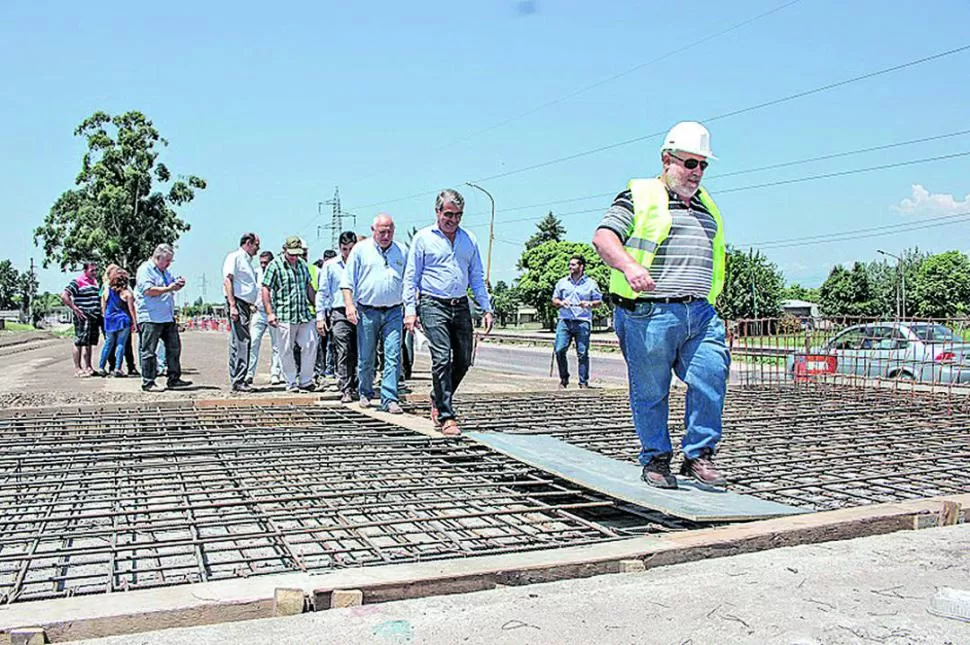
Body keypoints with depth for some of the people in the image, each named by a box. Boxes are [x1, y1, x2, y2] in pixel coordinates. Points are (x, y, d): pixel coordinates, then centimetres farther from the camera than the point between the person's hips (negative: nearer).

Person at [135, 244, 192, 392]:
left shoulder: (164, 271, 20)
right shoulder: (145, 269, -8)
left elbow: (171, 286, 31)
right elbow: (148, 290, -20)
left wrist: (177, 284, 8)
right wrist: (168, 288, -21)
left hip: (168, 317, 9)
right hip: (150, 318, -9)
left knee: (174, 348, 9)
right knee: (148, 351, -3)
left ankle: (174, 378, 15)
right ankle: (148, 382, 1)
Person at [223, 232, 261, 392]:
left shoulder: (247, 261, 24)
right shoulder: (234, 257, -5)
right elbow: (227, 281, -13)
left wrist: (251, 305, 18)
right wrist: (232, 306, -20)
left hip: (245, 305, 10)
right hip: (237, 303, -10)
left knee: (238, 343, 10)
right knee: (242, 341, -14)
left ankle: (236, 380, 14)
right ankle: (238, 381, -13)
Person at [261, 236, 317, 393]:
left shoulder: (302, 264, 14)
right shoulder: (274, 265, -3)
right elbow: (266, 289, -6)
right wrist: (270, 313, -12)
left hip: (304, 315, 5)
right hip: (284, 316, -5)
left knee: (310, 345, 0)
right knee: (286, 351, 2)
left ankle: (305, 381, 11)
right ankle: (291, 383, 12)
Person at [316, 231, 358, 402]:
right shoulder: (330, 266, 9)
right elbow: (322, 292, 10)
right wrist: (320, 316, 2)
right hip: (339, 313, -2)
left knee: (357, 353, 4)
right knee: (343, 353, -9)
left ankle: (355, 387, 15)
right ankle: (346, 390, -9)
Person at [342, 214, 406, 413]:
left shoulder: (401, 252, 10)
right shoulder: (361, 250, 3)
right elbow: (347, 281, 2)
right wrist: (349, 305, -9)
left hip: (393, 312, 1)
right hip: (367, 312, -1)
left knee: (393, 357, -8)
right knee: (366, 358, 7)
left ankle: (389, 399, -6)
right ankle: (365, 393, 27)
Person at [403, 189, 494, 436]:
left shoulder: (469, 239, 13)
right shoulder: (423, 238, 2)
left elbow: (477, 277, 16)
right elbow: (411, 277, 2)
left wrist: (487, 309, 9)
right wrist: (410, 310, -7)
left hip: (461, 306, 5)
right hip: (434, 306, -5)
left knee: (463, 361, 7)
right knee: (442, 360, -12)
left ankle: (438, 399, 30)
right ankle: (446, 417, -7)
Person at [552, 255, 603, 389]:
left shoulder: (591, 283, 9)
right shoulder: (562, 282, 15)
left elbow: (599, 301, 10)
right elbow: (554, 300, 18)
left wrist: (589, 304, -10)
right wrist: (560, 303, -4)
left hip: (582, 322, -2)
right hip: (564, 321, 2)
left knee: (582, 353, -3)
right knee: (559, 350, -8)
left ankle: (583, 382, 5)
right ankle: (564, 378, 9)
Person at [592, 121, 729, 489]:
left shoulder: (707, 206, 24)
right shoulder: (639, 196, 3)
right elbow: (603, 237, -9)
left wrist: (709, 305, 26)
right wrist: (629, 266, -27)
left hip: (700, 313, 6)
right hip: (650, 313, -5)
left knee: (711, 377, -8)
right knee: (650, 391, 1)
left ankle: (698, 455, 5)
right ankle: (656, 459, 16)